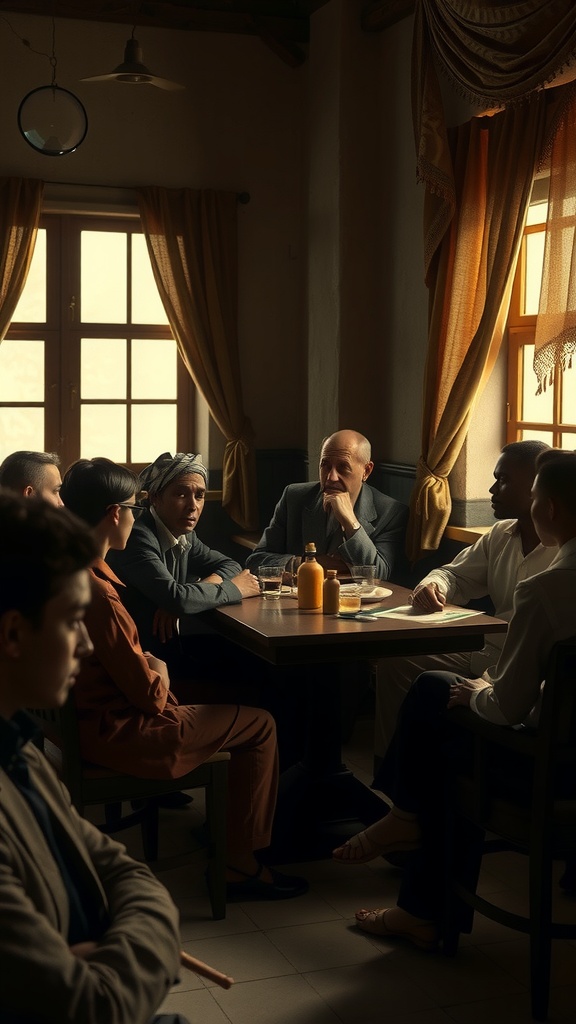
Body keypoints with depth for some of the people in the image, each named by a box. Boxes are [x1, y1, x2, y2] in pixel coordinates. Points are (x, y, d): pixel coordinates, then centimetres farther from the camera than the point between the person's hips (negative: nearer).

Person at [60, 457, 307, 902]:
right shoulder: (95, 593, -30)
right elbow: (149, 694, -23)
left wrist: (149, 665, 2)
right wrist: (160, 675, -3)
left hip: (93, 714, 10)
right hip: (117, 732, -10)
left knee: (226, 707, 26)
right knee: (260, 725, 1)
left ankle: (228, 838, 32)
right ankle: (240, 867, 10)